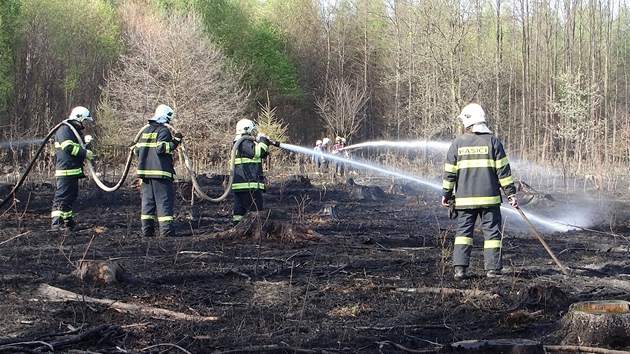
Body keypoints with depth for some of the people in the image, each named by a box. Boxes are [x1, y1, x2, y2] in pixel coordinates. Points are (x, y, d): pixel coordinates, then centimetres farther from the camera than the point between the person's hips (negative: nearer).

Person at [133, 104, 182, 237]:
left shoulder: (145, 131, 16)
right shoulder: (163, 130, -7)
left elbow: (136, 150, 16)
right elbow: (161, 148, -21)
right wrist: (175, 142, -18)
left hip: (145, 171, 7)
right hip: (160, 172, -7)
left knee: (147, 201, 11)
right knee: (164, 201, -6)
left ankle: (147, 229, 9)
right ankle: (166, 230, -12)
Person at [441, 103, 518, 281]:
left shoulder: (458, 143, 2)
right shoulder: (492, 141, -2)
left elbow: (450, 172, 4)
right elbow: (503, 169, -3)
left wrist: (447, 194, 14)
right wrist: (511, 192, 2)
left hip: (464, 198, 1)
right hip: (489, 198, -1)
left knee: (463, 231, 7)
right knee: (492, 232, 6)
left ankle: (460, 268, -2)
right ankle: (493, 268, 4)